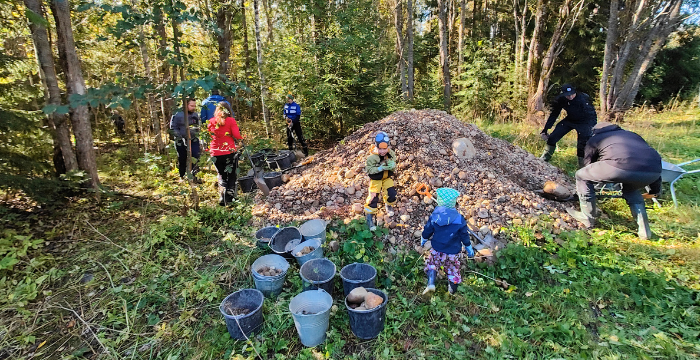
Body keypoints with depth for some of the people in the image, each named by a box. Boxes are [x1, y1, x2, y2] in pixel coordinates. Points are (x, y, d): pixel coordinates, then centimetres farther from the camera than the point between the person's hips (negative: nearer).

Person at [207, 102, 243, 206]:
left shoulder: (211, 122, 6)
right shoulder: (231, 120, -4)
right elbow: (237, 135, -9)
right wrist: (242, 137, 10)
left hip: (215, 153, 3)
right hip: (229, 152, -3)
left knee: (222, 176, 19)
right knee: (231, 176, 9)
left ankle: (222, 199, 13)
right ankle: (230, 199, 1)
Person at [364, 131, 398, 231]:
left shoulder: (391, 154, -10)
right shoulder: (372, 157, -24)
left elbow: (394, 166, -4)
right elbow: (369, 169, -24)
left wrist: (391, 165, -30)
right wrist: (381, 168, -32)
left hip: (387, 178, 4)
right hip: (375, 179, -4)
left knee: (392, 194, 2)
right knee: (373, 197, -6)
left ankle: (389, 205, 39)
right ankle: (369, 216, 9)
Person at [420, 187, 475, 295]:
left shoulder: (434, 217, -15)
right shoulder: (460, 220, -18)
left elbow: (427, 232, -3)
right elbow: (465, 236, -6)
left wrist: (423, 241, 18)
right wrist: (469, 249, 11)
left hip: (437, 249, 0)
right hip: (453, 252, 0)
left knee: (432, 264, 22)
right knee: (453, 269, 21)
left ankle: (431, 283, 3)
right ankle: (453, 290, 39)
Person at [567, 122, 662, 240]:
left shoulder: (594, 139, 27)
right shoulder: (632, 134, 39)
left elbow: (588, 165, 31)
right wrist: (656, 188, 47)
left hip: (622, 167, -6)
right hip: (654, 171, 6)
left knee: (581, 176, 17)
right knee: (631, 189, 37)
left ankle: (588, 219, 22)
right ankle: (644, 230, 31)